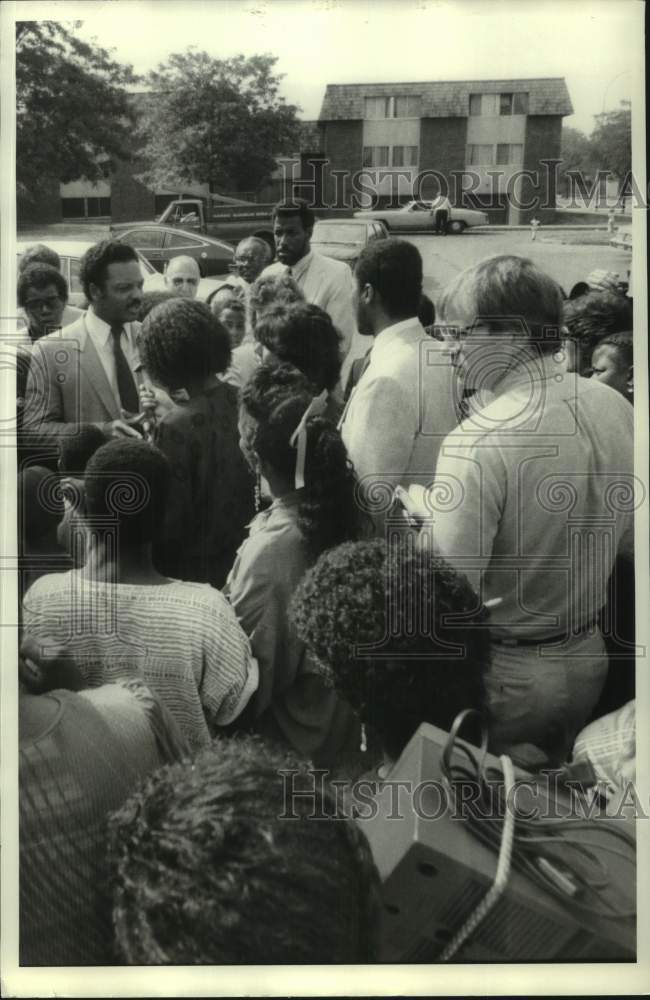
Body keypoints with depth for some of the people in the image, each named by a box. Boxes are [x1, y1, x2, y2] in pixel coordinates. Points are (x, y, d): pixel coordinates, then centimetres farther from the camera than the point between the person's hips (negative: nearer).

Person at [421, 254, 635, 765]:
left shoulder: (477, 442, -27)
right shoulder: (615, 406, -5)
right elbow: (630, 538, 7)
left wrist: (421, 518, -9)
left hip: (504, 675, -6)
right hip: (588, 658, 7)